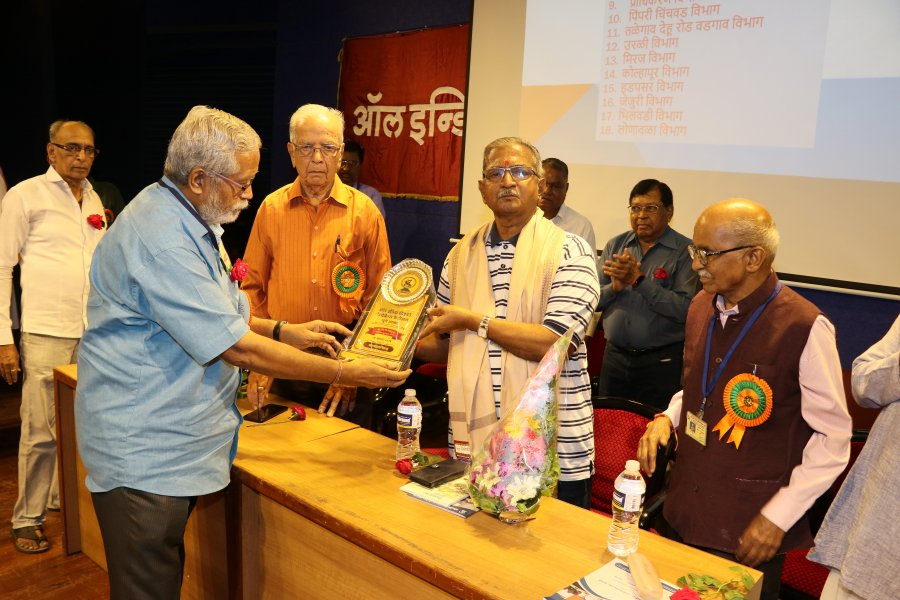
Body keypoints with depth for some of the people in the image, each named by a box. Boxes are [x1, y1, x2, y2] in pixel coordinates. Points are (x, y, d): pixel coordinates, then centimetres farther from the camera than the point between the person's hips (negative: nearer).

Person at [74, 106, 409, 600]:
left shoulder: (190, 221, 11)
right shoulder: (161, 238, -24)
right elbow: (235, 347, -25)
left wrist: (285, 332, 7)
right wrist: (346, 374, -19)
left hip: (174, 441, 10)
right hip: (143, 450, -10)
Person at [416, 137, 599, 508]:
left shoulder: (570, 252, -7)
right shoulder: (462, 254, 9)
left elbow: (557, 342, -20)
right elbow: (445, 342, 16)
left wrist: (473, 320, -15)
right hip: (470, 444, 4)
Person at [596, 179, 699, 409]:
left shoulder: (685, 251, -7)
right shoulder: (615, 246, 7)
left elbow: (685, 309, -18)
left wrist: (639, 280, -21)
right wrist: (615, 287, -15)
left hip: (662, 362, -4)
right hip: (614, 356, 4)